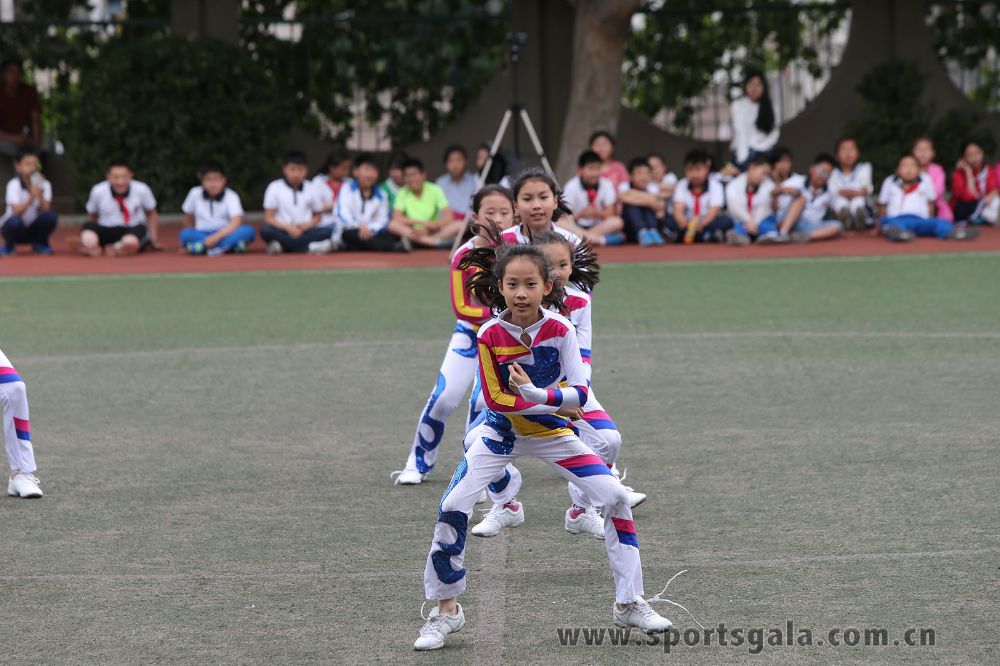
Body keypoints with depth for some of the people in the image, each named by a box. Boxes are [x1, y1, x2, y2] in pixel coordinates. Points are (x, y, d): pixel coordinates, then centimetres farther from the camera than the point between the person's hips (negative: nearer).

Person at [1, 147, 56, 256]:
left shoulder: (45, 184, -6)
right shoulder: (14, 184, -16)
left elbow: (45, 211, -17)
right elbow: (17, 212, -28)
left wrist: (40, 196, -33)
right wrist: (31, 197, -42)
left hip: (34, 229, 3)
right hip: (17, 229, -3)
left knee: (51, 216, -25)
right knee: (15, 221, -37)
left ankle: (40, 244, 3)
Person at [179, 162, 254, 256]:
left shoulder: (231, 196, -7)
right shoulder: (195, 193, 0)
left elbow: (236, 222, -20)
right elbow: (188, 217, 13)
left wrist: (217, 236, -32)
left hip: (226, 234, -1)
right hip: (201, 235, 1)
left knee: (249, 230, -30)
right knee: (185, 233, -31)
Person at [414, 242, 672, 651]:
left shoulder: (560, 329, -18)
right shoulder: (490, 335, -19)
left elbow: (580, 393, -22)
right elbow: (496, 400, -16)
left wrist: (537, 394, -39)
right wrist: (557, 403, -18)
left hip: (552, 431, 1)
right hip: (502, 430, -1)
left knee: (615, 497, -10)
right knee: (452, 508, -18)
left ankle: (629, 604, 4)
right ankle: (446, 610, 1)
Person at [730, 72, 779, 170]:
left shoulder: (768, 106, 9)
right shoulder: (738, 105, -3)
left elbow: (774, 132, 9)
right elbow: (740, 132, -11)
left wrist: (762, 146, -7)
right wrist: (742, 157, -19)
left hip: (765, 153, 4)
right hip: (746, 153, -4)